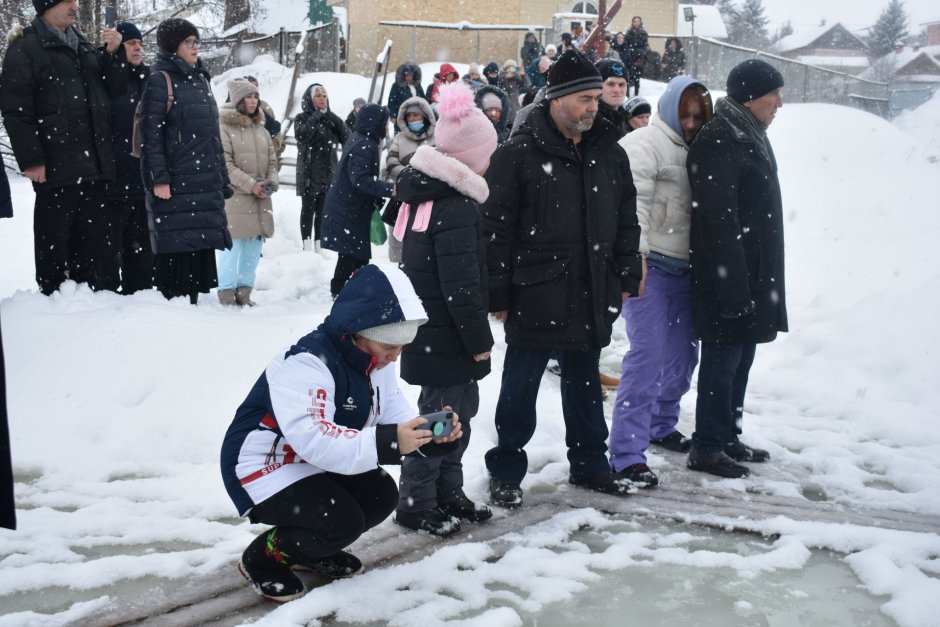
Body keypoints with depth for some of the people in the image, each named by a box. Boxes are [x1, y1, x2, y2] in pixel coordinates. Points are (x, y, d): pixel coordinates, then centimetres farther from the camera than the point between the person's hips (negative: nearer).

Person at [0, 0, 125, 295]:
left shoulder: (83, 45, 19)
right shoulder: (25, 48, -3)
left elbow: (112, 91, 20)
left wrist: (112, 54, 4)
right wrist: (31, 159, -15)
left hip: (92, 164, 7)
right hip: (56, 167, -7)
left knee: (96, 241, 9)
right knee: (54, 240, -2)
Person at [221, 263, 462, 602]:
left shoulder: (376, 362, -1)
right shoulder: (305, 363, -31)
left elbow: (395, 417, -4)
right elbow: (313, 438, -42)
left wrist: (431, 435, -25)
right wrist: (387, 443, -50)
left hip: (316, 464, 9)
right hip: (264, 466, -9)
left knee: (380, 495, -5)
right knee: (343, 521, -24)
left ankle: (312, 551, 18)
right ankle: (262, 558, 1)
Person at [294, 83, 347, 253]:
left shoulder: (331, 119, 11)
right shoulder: (302, 118, 1)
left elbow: (346, 139, 0)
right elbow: (301, 135, -19)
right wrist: (316, 116, -17)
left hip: (328, 172, 3)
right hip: (309, 173, -3)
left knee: (323, 210, 7)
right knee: (308, 209, 0)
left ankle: (319, 245, 13)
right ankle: (307, 246, 3)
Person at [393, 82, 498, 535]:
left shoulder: (427, 195, 12)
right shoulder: (456, 208, -21)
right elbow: (461, 285, -23)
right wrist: (479, 340, -14)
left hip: (429, 328, 10)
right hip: (446, 339, -10)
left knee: (463, 405, 19)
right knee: (441, 414, -1)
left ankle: (448, 493, 30)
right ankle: (415, 504, 10)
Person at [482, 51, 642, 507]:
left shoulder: (610, 153, 8)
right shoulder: (518, 154, -10)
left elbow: (626, 222, 16)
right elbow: (496, 228, -10)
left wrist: (625, 278, 11)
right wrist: (498, 294, -11)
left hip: (591, 298, 5)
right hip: (535, 297, -5)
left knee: (585, 384, 18)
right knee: (520, 389, 6)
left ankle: (589, 464, 33)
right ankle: (506, 472, 20)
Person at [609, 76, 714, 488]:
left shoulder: (692, 151, 19)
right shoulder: (644, 144, -8)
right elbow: (633, 202, -19)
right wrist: (636, 254, -27)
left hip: (682, 268, 9)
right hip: (649, 267, -9)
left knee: (683, 353, 16)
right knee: (648, 355, -14)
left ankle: (661, 424, 37)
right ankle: (626, 455, -11)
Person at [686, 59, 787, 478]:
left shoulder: (749, 135, 16)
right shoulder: (719, 140, -17)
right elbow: (719, 219, -23)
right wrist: (733, 284, -25)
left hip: (754, 272, 10)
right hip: (728, 274, -10)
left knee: (740, 357, 16)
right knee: (723, 358, -3)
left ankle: (728, 437, 27)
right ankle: (706, 448, 7)